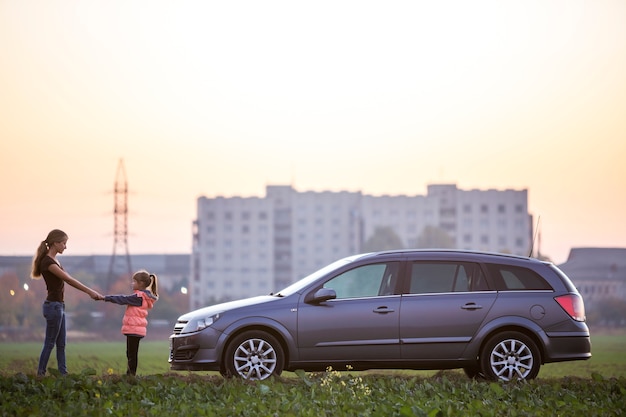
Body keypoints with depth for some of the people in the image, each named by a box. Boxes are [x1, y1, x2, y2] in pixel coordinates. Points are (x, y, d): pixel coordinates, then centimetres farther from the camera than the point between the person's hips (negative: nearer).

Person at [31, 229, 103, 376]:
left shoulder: (54, 261, 14)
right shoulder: (47, 262, -17)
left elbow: (69, 280, 15)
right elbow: (69, 280, -20)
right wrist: (90, 291, -18)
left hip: (59, 306, 10)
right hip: (53, 306, -10)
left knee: (61, 344, 10)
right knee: (50, 343, -3)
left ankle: (63, 374, 13)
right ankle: (40, 375, 3)